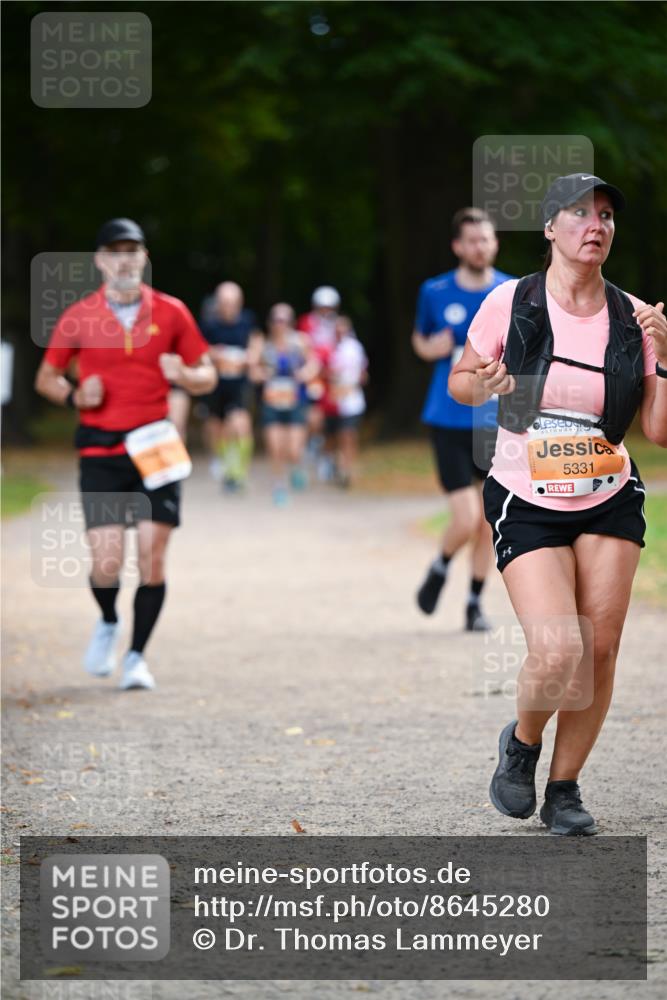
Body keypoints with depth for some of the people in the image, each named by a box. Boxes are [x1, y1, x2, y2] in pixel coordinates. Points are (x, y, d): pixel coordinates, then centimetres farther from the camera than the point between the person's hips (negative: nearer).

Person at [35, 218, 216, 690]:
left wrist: (184, 375, -14)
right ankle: (108, 624, 24)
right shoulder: (78, 317, 1)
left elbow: (207, 375, 9)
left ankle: (137, 655, 12)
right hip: (100, 451, -1)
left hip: (156, 446, 1)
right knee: (106, 562, -9)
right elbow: (46, 376, 12)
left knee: (153, 557, -4)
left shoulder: (171, 312, 3)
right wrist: (74, 395, -9)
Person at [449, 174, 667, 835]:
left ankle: (564, 790, 17)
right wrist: (485, 384, -16)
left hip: (610, 502, 3)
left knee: (599, 652, -3)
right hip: (526, 505, -3)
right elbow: (458, 382, 7)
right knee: (557, 656, -18)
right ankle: (522, 743, 15)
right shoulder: (510, 304, -7)